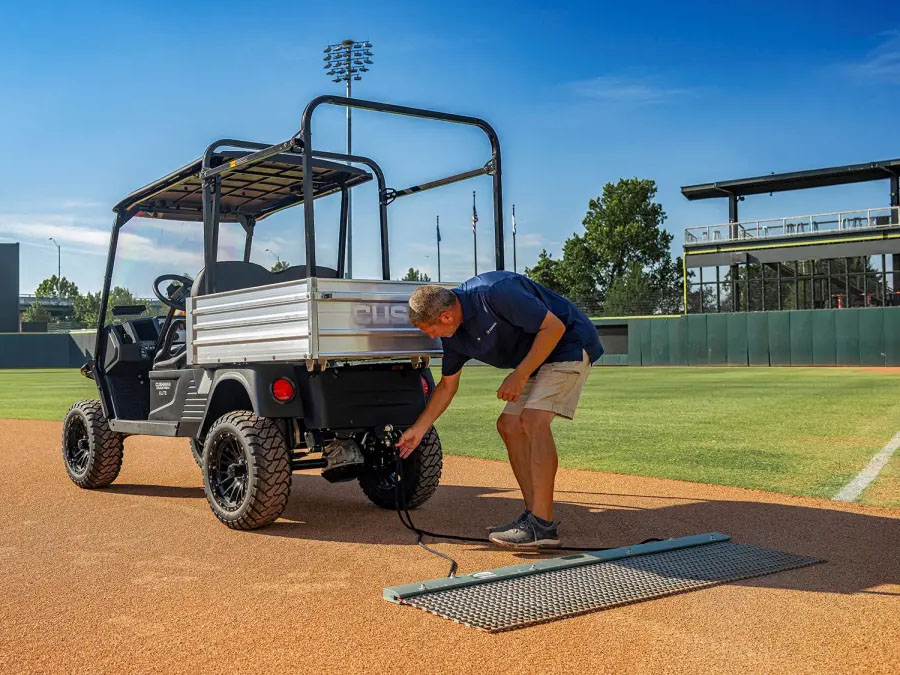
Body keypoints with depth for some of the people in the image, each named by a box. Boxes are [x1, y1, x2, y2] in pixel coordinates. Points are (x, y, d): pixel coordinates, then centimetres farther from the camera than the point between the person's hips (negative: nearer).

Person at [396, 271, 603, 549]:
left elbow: (554, 327, -26)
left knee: (533, 420, -22)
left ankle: (543, 525, -22)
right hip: (534, 359, 9)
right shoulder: (454, 334, -3)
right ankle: (534, 514, 9)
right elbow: (447, 385, 11)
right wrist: (419, 429, 13)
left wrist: (520, 374, -23)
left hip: (569, 343, -9)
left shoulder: (495, 293, -30)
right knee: (509, 426, 4)